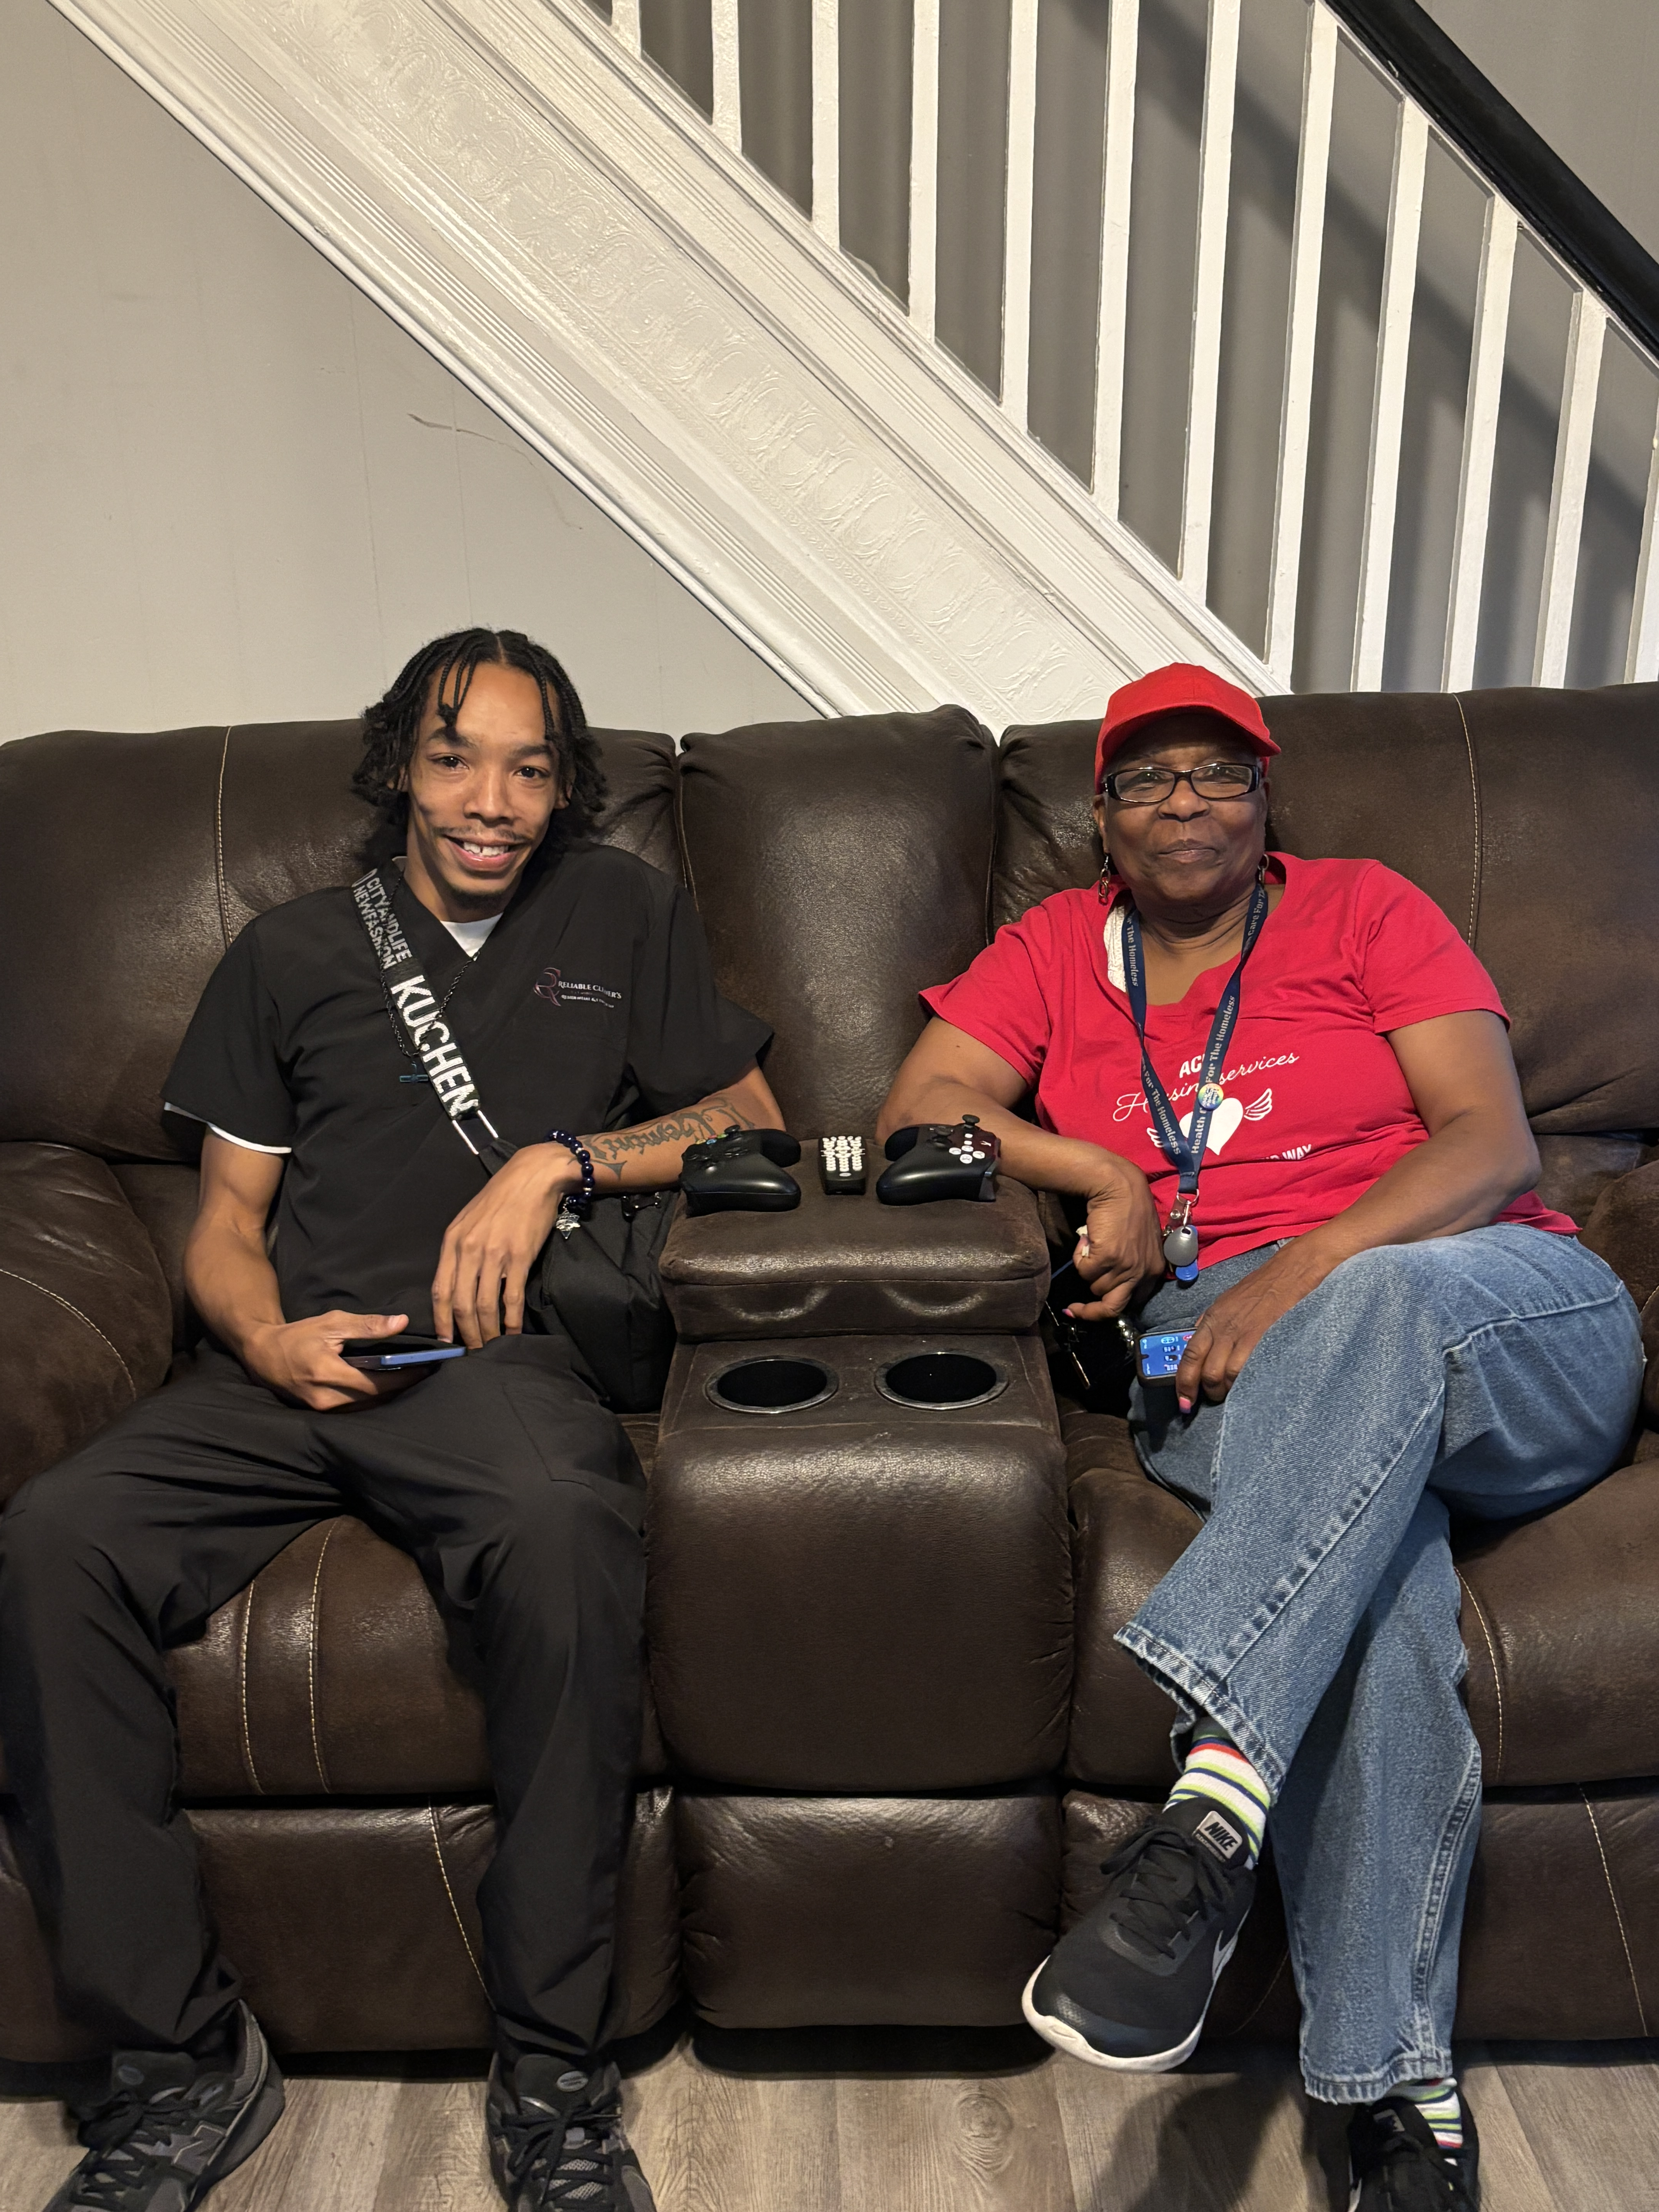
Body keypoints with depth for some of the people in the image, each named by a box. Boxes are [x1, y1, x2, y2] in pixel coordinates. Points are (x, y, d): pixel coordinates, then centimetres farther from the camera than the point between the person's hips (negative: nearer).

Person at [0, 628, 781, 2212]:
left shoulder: (626, 916, 19)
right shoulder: (294, 952, 22)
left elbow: (750, 1121, 13)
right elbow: (225, 1213, 20)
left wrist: (557, 1158, -2)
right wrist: (264, 1338, -3)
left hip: (504, 1360, -2)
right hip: (293, 1365, 3)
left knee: (564, 1530, -36)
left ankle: (551, 2071, -18)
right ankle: (181, 2055, -10)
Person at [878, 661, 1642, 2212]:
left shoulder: (1363, 911, 12)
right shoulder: (1056, 949, 19)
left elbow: (1495, 1142, -1)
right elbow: (916, 1109, 6)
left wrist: (1307, 1272, -18)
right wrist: (1097, 1176, -10)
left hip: (1513, 1322, 0)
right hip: (1221, 1366, 0)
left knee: (1374, 1306, -37)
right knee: (1373, 1558, -33)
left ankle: (1212, 1803, -46)